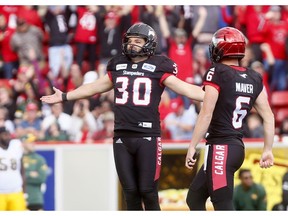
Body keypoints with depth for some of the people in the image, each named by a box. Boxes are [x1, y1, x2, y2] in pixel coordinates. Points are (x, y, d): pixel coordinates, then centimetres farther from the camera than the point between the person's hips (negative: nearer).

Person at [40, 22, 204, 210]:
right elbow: (95, 88, 25)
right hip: (122, 138, 5)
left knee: (148, 192, -5)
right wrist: (64, 97, 31)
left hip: (148, 137, -4)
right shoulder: (118, 65, 14)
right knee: (130, 192, 7)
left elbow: (183, 88, -6)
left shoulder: (157, 67, 0)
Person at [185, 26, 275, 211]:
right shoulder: (254, 78, 11)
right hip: (238, 147, 8)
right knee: (194, 199, 19)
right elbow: (268, 117, 11)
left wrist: (192, 147, -10)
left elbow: (206, 115, -14)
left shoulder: (217, 73, -9)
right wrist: (268, 149, 17)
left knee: (224, 207, -7)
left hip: (220, 148, -8)